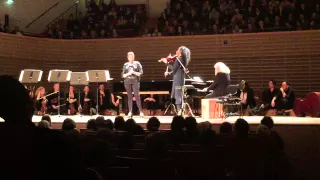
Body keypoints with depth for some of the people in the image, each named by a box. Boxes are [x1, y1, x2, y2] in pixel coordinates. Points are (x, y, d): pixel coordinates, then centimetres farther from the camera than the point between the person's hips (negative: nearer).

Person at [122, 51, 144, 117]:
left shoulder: (137, 64, 4)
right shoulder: (125, 65, 10)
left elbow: (141, 73, -1)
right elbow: (122, 75, 8)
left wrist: (134, 72, -14)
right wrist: (128, 73, -10)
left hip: (135, 81, -2)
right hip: (127, 82, 2)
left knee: (137, 96, -10)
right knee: (129, 96, 3)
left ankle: (141, 111, -8)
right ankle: (130, 112, 6)